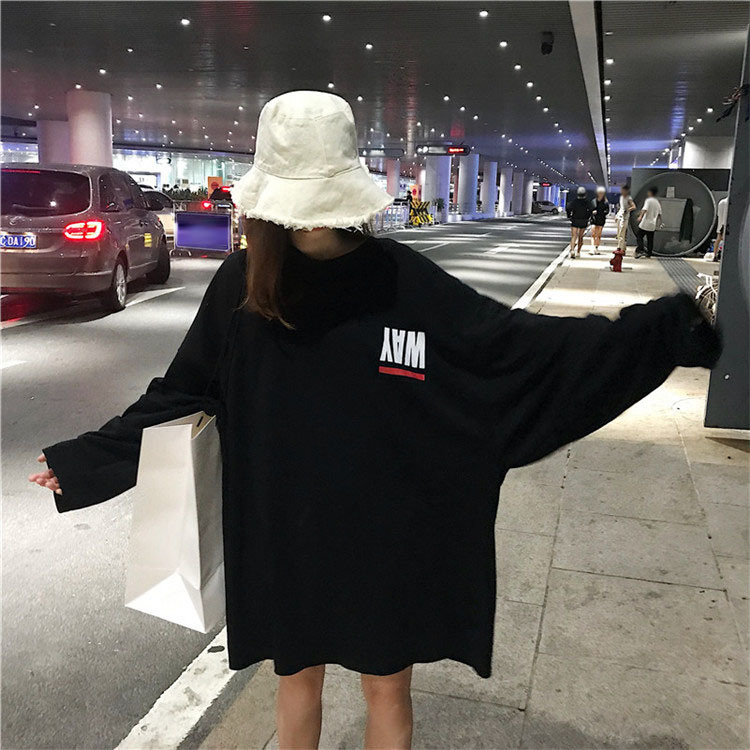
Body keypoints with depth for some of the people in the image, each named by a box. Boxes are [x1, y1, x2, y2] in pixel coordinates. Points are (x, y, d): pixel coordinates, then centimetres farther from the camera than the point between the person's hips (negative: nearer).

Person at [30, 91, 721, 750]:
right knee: (298, 675, 23)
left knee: (387, 686, 18)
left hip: (388, 536, -1)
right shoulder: (241, 286, -8)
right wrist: (84, 458, 8)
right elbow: (183, 395, 2)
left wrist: (670, 330, -16)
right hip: (284, 534, 1)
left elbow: (521, 347, -11)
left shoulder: (404, 281, -13)